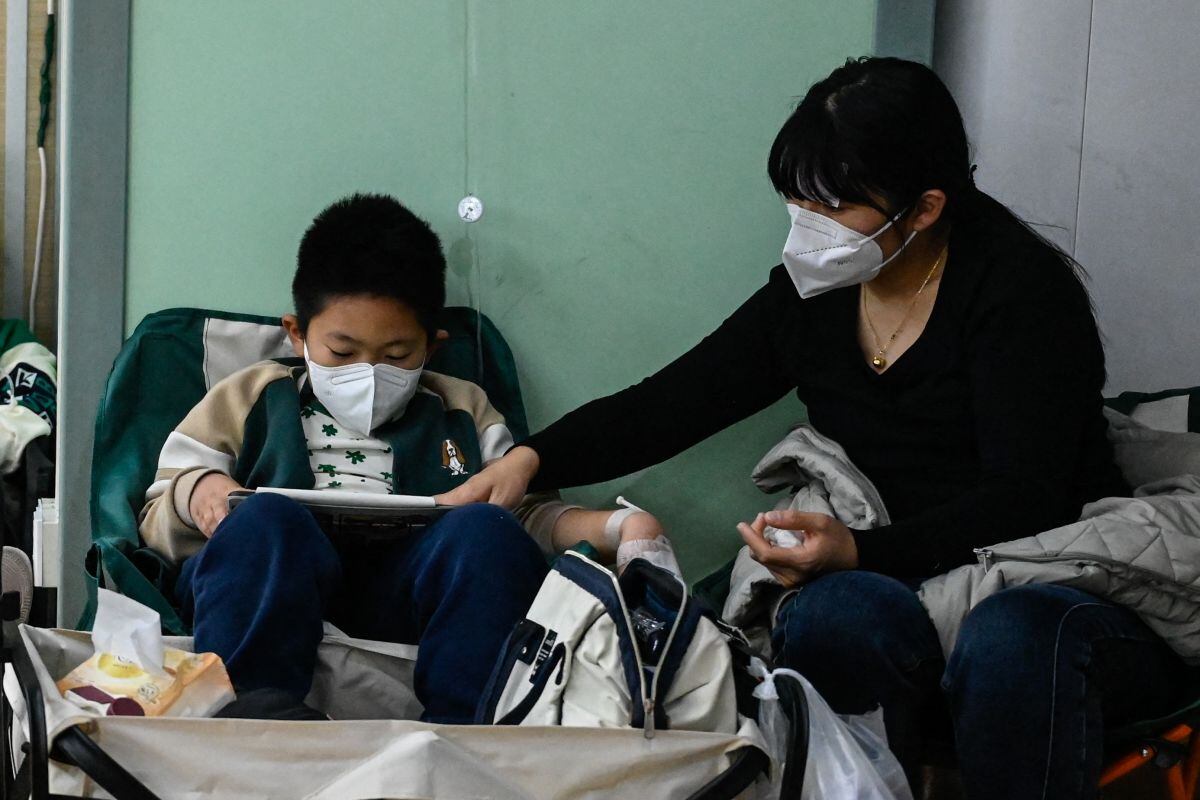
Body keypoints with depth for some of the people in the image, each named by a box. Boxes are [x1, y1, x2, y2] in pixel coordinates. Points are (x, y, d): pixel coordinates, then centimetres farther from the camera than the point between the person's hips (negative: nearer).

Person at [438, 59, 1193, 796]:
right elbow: (665, 405, 9)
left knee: (1013, 636, -38)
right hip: (909, 592, 4)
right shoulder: (811, 296, 7)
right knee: (831, 613, -31)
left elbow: (1026, 502, -18)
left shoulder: (1018, 286, -10)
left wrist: (861, 551, -32)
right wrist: (530, 460, -8)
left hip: (1072, 593, -4)